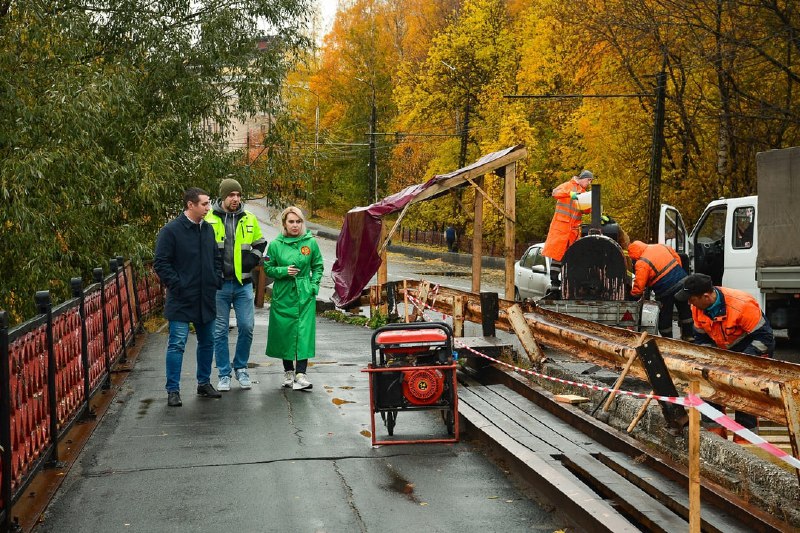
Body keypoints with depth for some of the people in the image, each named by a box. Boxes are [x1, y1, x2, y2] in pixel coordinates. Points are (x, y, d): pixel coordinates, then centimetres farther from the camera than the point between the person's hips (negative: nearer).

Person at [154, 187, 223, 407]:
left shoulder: (208, 229, 11)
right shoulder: (171, 231, -11)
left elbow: (216, 259, 21)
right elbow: (161, 263, -12)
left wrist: (216, 280, 9)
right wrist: (177, 285, -16)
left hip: (206, 299, 7)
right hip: (181, 300, -7)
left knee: (207, 342, 14)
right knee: (177, 344, -5)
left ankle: (204, 383, 28)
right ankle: (173, 390, 1)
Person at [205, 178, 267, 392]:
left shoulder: (249, 219, 8)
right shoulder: (209, 219, 0)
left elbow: (260, 243, 20)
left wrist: (253, 258, 4)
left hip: (243, 284, 2)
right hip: (218, 284, -2)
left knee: (246, 327, 1)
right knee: (220, 331, 4)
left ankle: (241, 368, 21)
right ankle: (224, 374, 14)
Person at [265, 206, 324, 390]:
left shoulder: (310, 242, 2)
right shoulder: (275, 245, 1)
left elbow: (318, 266, 12)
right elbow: (268, 269, 6)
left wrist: (314, 285, 0)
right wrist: (283, 271, -11)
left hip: (305, 296, 0)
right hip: (283, 295, 0)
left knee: (304, 333, -8)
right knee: (285, 332, 6)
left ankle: (300, 374, -10)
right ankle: (288, 371, 22)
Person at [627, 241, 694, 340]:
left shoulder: (641, 264, -12)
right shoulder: (662, 246, 6)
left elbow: (639, 286, -10)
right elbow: (677, 258, 16)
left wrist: (632, 295, 6)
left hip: (666, 291, -6)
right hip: (682, 282, 6)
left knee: (664, 317, 11)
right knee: (685, 310, 20)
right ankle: (688, 335, 31)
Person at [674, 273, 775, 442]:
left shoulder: (742, 305, -34)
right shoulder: (698, 307, -13)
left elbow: (764, 337, -28)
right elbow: (702, 338, 1)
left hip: (754, 351, -7)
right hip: (725, 351, 7)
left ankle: (745, 440, -4)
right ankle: (716, 434, 15)